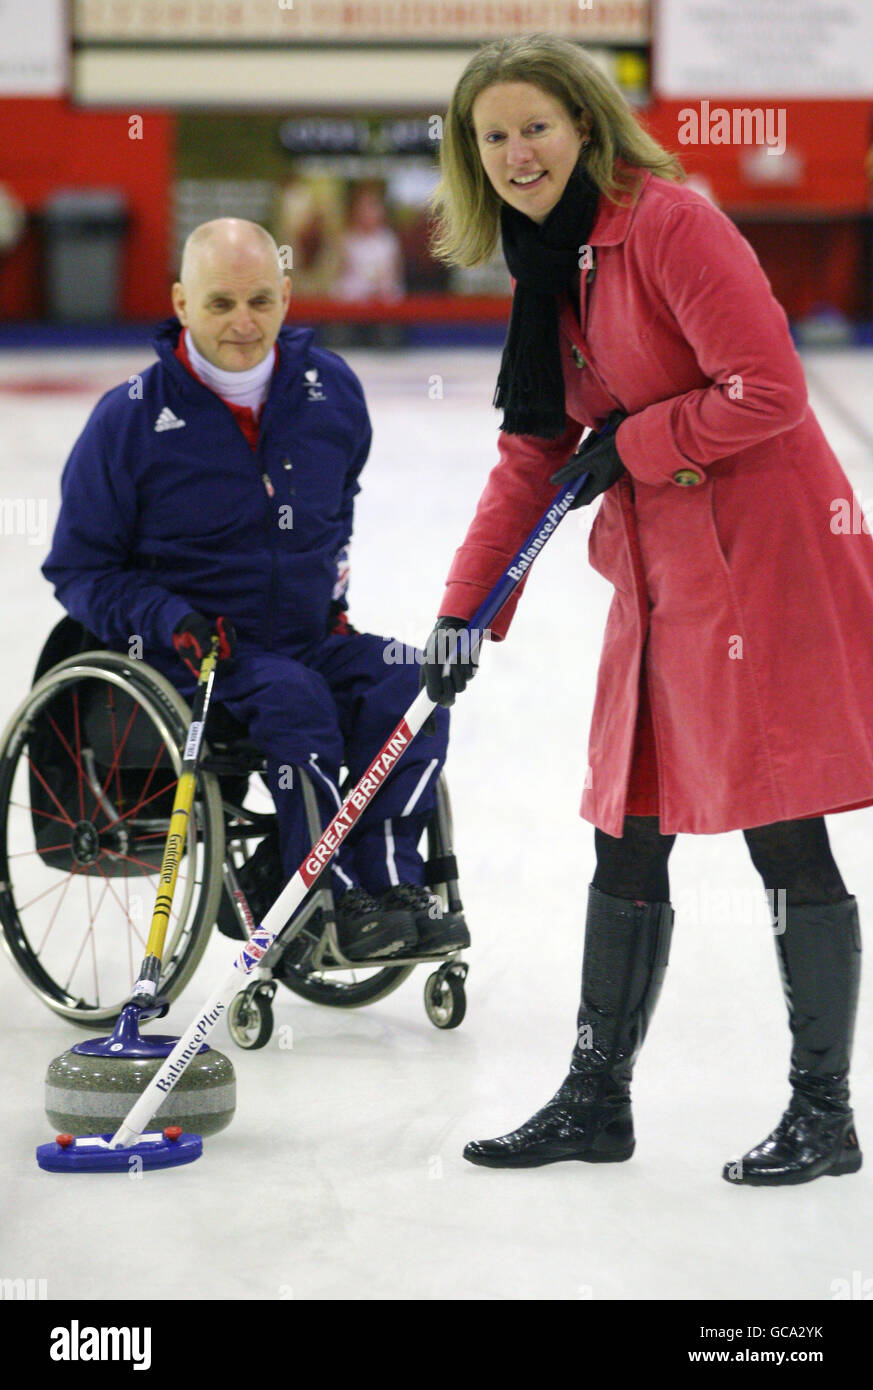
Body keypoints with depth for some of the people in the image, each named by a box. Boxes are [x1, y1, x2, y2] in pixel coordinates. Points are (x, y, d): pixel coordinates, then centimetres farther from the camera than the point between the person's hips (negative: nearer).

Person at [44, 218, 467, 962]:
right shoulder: (131, 420, -10)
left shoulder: (330, 388, 3)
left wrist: (331, 592, 12)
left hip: (307, 637, 4)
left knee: (407, 680, -22)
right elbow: (79, 569, -3)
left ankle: (391, 880, -20)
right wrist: (170, 621, -18)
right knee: (294, 699, -32)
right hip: (187, 652, -4)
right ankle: (334, 901, -26)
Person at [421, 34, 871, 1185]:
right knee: (629, 841, 11)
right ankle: (597, 1100, 20)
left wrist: (634, 445, -11)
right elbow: (535, 458, 17)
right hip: (662, 576, 9)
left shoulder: (668, 224, -13)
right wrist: (466, 611, 11)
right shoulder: (551, 269, 14)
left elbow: (769, 390, -19)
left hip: (763, 556, -9)